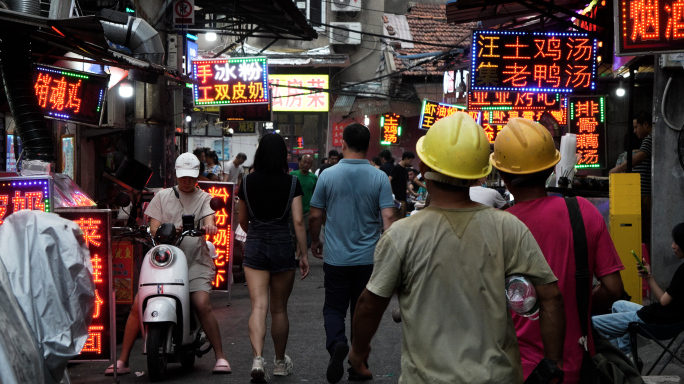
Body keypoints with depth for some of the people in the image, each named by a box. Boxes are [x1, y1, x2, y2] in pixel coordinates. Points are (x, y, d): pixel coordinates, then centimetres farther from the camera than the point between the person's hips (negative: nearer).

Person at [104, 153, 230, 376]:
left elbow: (209, 219, -6)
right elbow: (154, 227, 8)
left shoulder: (204, 198, 14)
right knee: (138, 304, -9)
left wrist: (209, 226, -31)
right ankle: (122, 361, 0)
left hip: (195, 260, -1)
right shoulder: (162, 196, 17)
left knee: (202, 304, -21)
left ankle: (220, 357, -9)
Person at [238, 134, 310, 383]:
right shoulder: (292, 183, -4)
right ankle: (280, 362, 27)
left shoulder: (247, 182, 1)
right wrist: (303, 254, -2)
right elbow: (298, 221, -9)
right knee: (279, 309, 13)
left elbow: (242, 220, 11)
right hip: (283, 245, 0)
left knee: (258, 306, -6)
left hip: (255, 246, 1)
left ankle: (258, 359, -25)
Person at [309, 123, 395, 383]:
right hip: (369, 257, 1)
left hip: (336, 257, -1)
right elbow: (388, 218, -11)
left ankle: (336, 343, -18)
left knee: (334, 308, 10)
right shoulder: (379, 178, -5)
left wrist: (315, 241, 18)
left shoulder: (328, 176, -5)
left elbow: (315, 216, 2)